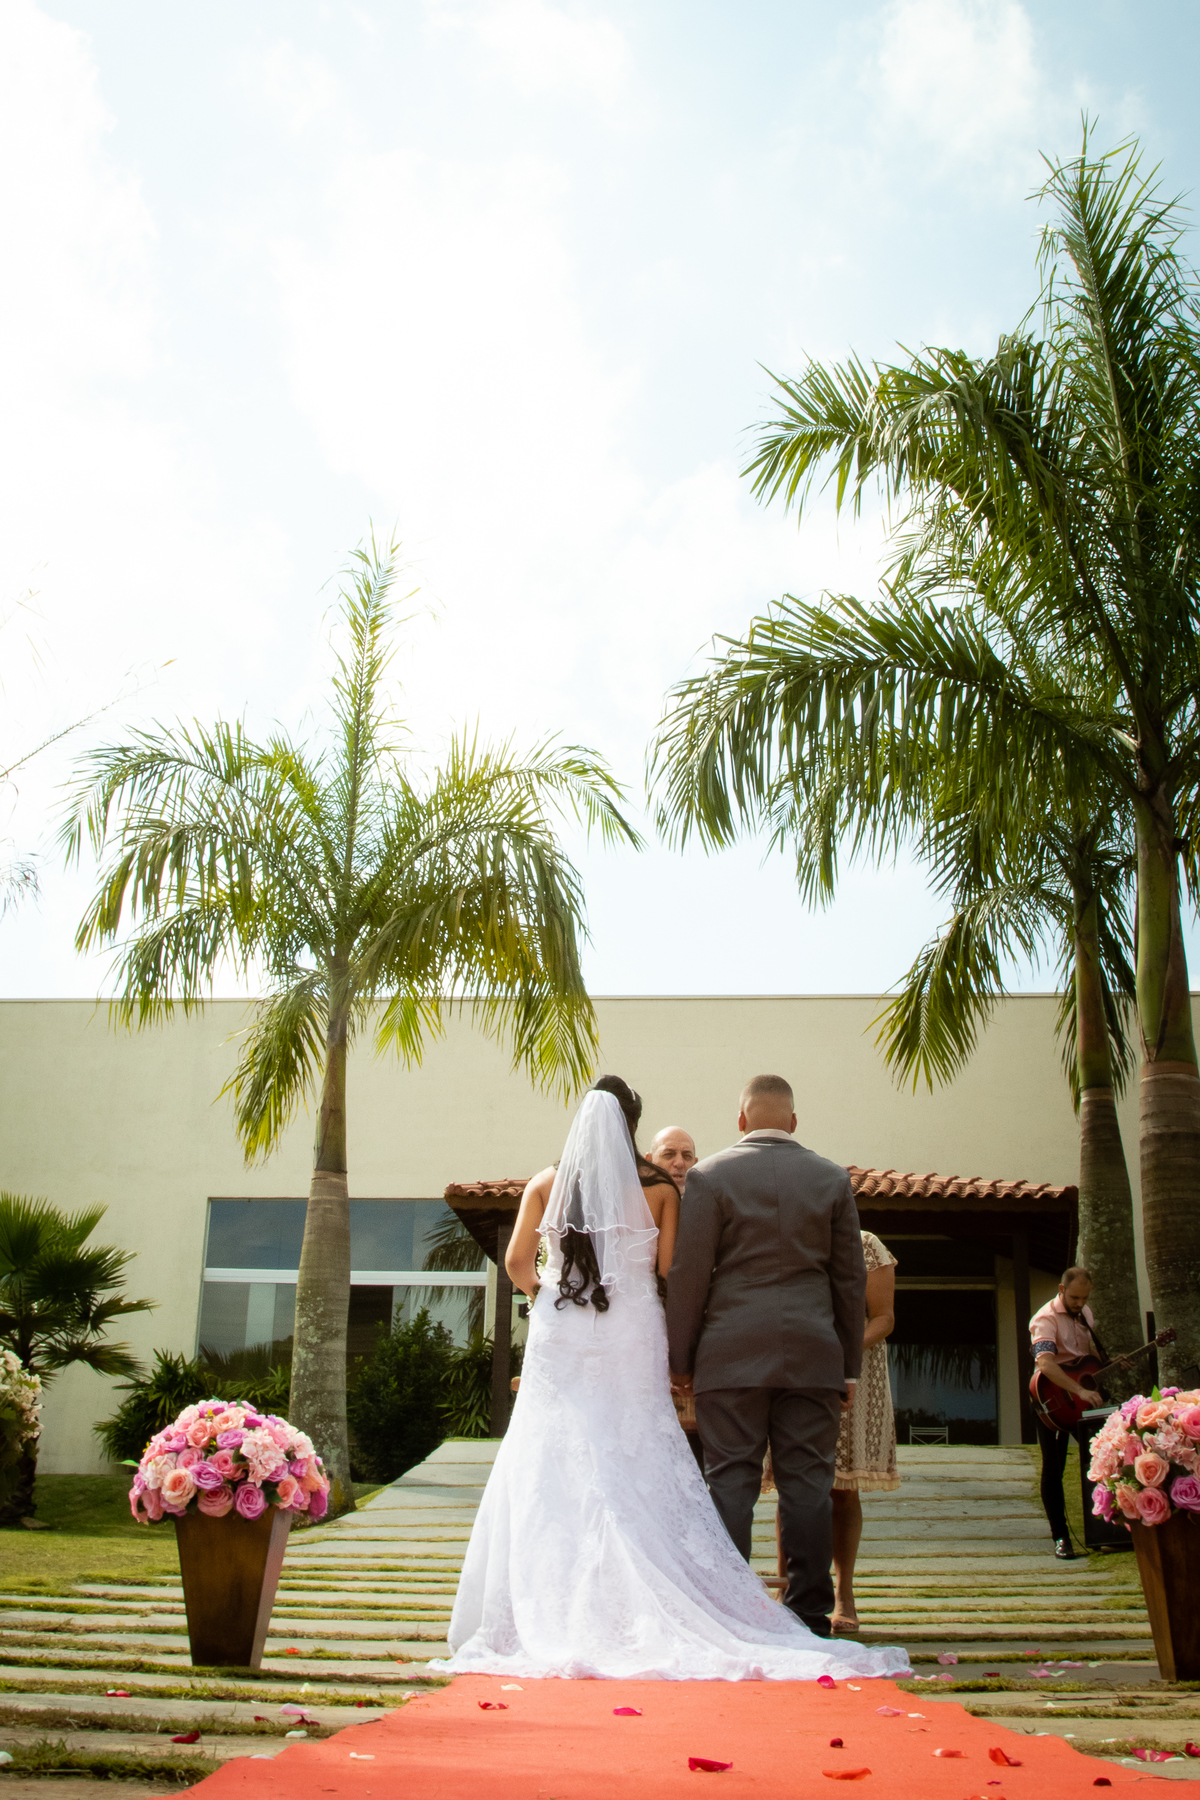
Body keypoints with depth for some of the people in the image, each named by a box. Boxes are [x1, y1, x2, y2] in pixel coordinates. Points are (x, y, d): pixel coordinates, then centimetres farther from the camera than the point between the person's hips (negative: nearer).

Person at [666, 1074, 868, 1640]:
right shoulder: (833, 1179, 6)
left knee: (730, 1483, 2)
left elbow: (688, 1273, -5)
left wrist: (680, 1359, 3)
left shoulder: (709, 1176, -2)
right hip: (812, 1356, 2)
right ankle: (809, 1615, 9)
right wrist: (849, 1366, 14)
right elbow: (850, 1279, 8)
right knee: (807, 1483, 5)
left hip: (732, 1357, -2)